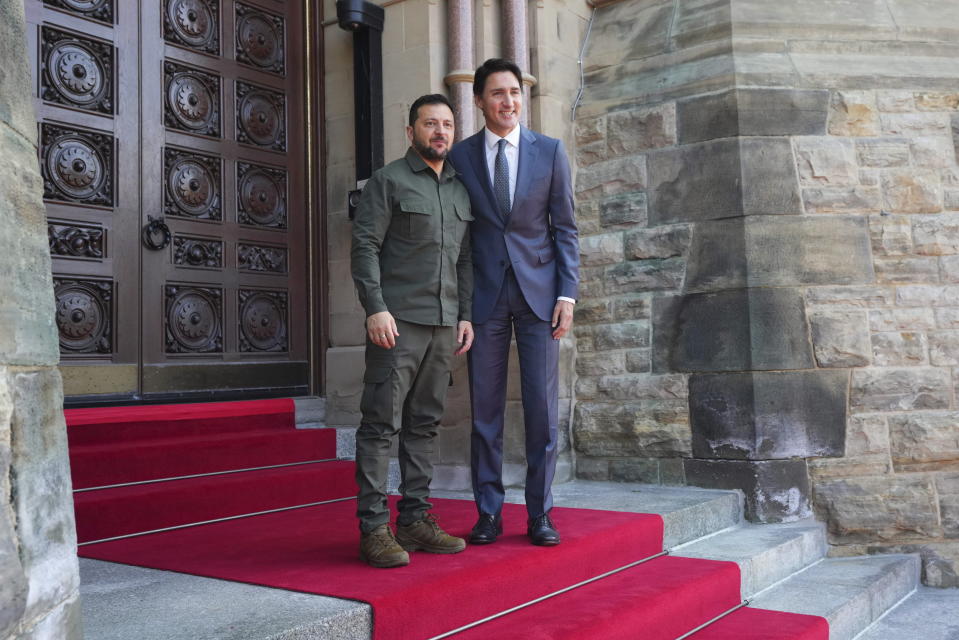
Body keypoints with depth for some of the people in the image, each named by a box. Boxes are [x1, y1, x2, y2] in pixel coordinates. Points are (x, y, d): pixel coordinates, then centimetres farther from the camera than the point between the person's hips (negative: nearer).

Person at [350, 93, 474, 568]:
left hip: (443, 324, 6)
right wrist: (376, 308, -16)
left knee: (424, 423, 9)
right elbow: (364, 246, -7)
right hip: (397, 320, -6)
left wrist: (466, 315, 10)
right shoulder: (388, 181, 0)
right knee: (381, 423, -5)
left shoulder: (460, 189, 18)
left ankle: (415, 519, 15)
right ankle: (373, 528, -1)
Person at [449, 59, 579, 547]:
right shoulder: (461, 156, 6)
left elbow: (565, 228, 5)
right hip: (485, 296, 0)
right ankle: (488, 514, 14)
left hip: (538, 292, 0)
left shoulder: (550, 151, 6)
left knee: (543, 408, 1)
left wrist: (567, 293, -4)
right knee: (485, 410, 3)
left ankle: (540, 514, 12)